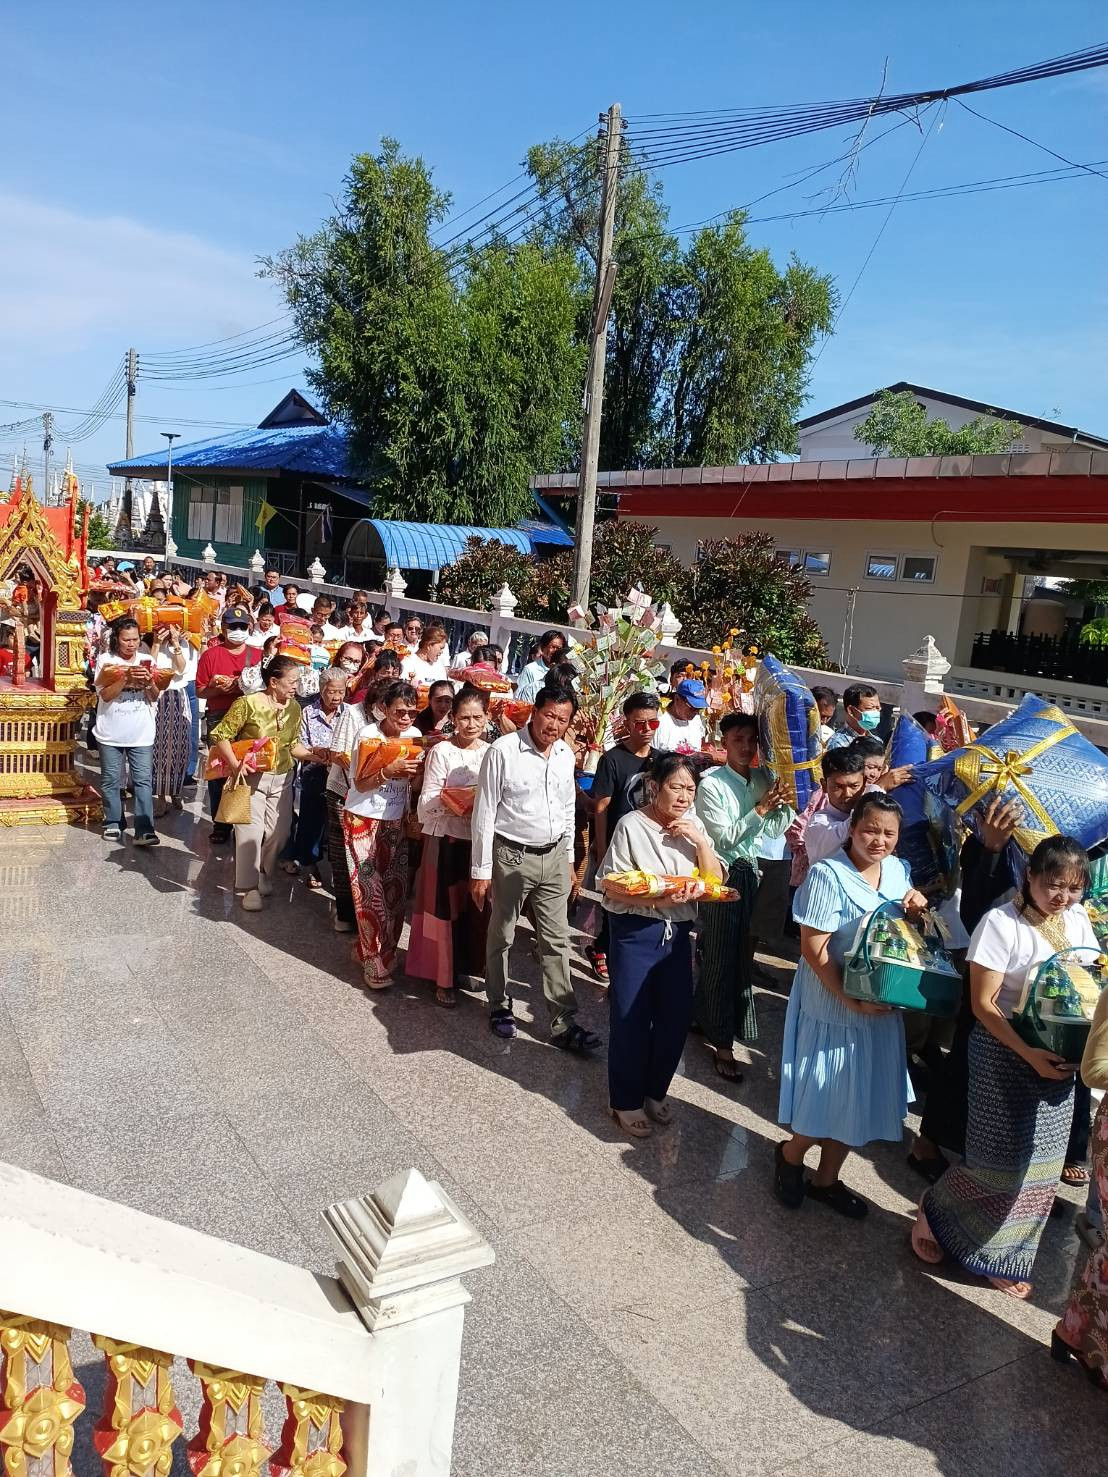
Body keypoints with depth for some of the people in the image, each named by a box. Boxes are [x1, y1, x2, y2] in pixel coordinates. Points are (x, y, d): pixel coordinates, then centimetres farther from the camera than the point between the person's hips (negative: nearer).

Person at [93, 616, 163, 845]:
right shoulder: (106, 661, -3)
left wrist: (150, 682, -15)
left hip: (141, 733, 1)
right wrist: (127, 678, -24)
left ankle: (144, 831, -5)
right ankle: (113, 824, 24)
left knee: (143, 781, -3)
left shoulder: (146, 661, 5)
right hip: (111, 733, -1)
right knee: (111, 781, 9)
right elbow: (105, 695, -13)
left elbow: (154, 697, 5)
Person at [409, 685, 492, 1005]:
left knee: (476, 906, 9)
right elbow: (426, 804, -9)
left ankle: (467, 966, 27)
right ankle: (444, 977, 14)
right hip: (447, 840, -4)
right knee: (446, 907, 3)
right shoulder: (441, 752, -7)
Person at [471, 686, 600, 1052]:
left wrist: (568, 856, 16)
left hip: (553, 857, 5)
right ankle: (499, 1006, 32)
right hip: (511, 856, -4)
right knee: (502, 937, 11)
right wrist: (481, 870, -11)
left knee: (557, 941, 6)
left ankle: (564, 1023, 12)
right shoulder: (503, 751, -15)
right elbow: (484, 813, -12)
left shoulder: (565, 754, 3)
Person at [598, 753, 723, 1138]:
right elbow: (611, 887, -12)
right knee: (631, 1018, 3)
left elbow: (715, 881, 3)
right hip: (635, 932, -5)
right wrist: (658, 899, -25)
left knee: (677, 1016, 9)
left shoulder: (693, 826, 5)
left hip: (677, 933, 5)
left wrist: (700, 842, -12)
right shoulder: (632, 825, -11)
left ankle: (655, 1090, 31)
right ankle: (626, 1101, 22)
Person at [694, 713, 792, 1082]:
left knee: (741, 952, 15)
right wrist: (760, 809, -21)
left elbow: (775, 829, 5)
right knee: (721, 957, 1)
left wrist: (786, 801, -11)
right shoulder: (711, 784, -13)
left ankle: (705, 1019, 35)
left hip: (750, 871, 6)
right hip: (721, 873, -6)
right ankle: (723, 1044, 11)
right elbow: (723, 837, -17)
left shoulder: (763, 779, 4)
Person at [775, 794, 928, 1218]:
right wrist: (851, 1000, -23)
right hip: (833, 1005, -7)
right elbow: (813, 948, -21)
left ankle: (826, 1179, 36)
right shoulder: (828, 875, -20)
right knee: (826, 1098, 3)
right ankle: (791, 1155, 34)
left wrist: (916, 908, -5)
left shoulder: (897, 870, 2)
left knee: (859, 1099, 17)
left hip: (882, 1005, 7)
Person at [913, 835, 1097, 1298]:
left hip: (1060, 1055, 6)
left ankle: (998, 1257, 30)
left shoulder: (1078, 920, 2)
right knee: (1002, 1159, -1)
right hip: (1006, 1051, -6)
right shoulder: (1002, 922, -16)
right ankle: (933, 1206, 27)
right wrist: (1030, 1054, -24)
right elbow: (983, 1004, -16)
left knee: (1037, 1165, 12)